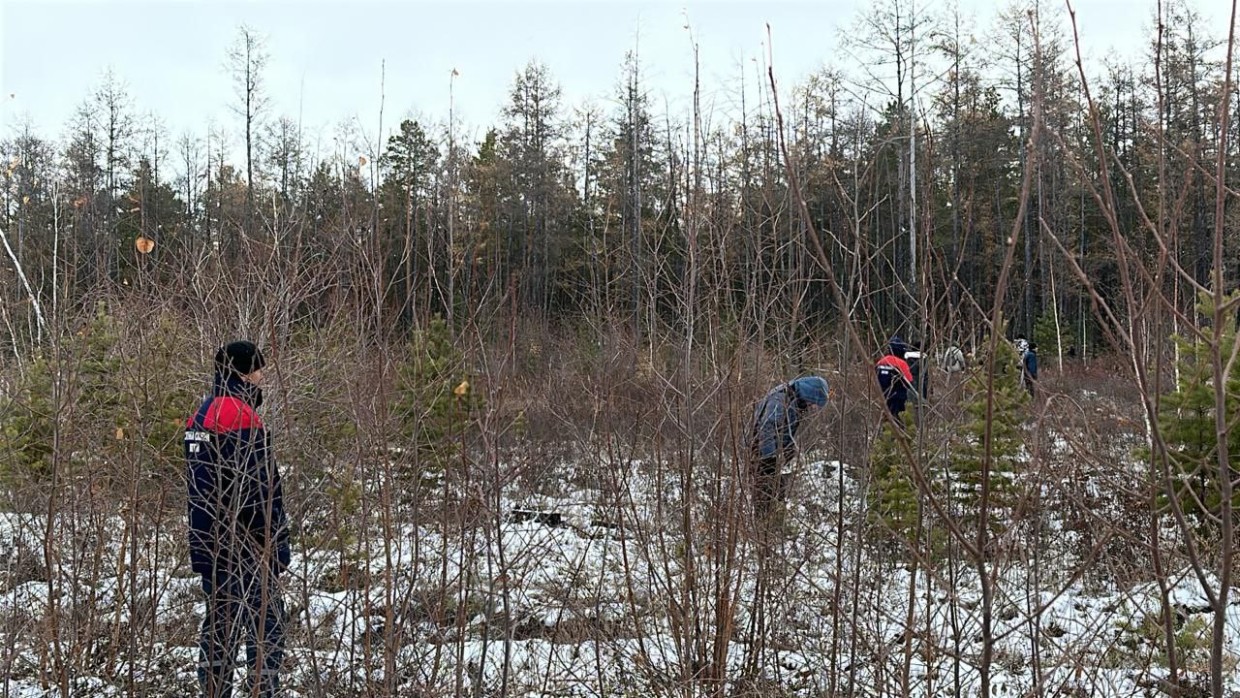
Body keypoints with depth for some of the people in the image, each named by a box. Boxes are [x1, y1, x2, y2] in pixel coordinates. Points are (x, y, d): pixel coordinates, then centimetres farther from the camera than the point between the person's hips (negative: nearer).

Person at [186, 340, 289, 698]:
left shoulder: (202, 415, 13)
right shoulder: (240, 416, -16)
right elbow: (261, 490, -19)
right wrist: (278, 544, -14)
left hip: (209, 544, 9)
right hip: (246, 546, -9)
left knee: (220, 621, 14)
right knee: (266, 623, -4)